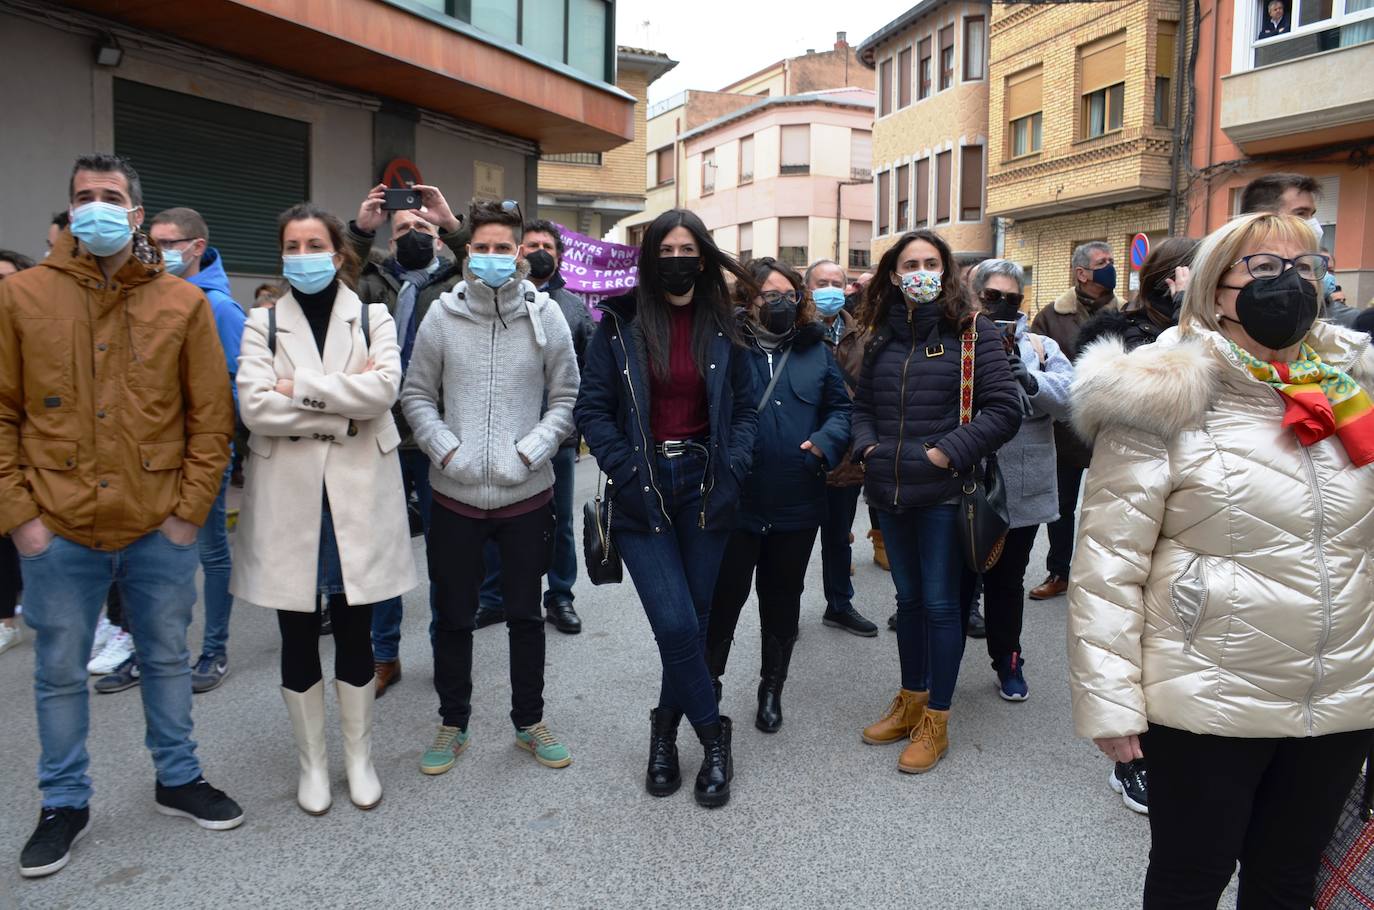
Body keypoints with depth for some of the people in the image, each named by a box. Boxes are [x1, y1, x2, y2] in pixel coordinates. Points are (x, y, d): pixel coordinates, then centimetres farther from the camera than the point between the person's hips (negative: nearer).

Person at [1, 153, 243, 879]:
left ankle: (177, 779, 34)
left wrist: (190, 508, -4)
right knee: (60, 673, 12)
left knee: (167, 659, 15)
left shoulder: (182, 302, 0)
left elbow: (211, 416, 0)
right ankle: (64, 803, 31)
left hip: (160, 529, 1)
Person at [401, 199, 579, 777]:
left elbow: (566, 397, 2)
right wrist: (446, 449, -10)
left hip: (526, 494, 0)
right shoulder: (442, 314, -2)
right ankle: (453, 724, 32)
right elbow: (417, 395, 4)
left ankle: (529, 722, 31)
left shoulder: (546, 316, -3)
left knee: (525, 614, 13)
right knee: (454, 617, 12)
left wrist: (530, 452, -11)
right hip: (455, 495, 0)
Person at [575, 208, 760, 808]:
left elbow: (746, 407, 9)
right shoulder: (620, 323, 0)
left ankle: (666, 733, 27)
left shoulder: (722, 327, 6)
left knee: (693, 621, 6)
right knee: (677, 625, -9)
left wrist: (732, 471, -4)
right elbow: (592, 408, 0)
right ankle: (714, 738, 12)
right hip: (642, 492, -2)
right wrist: (626, 470, -10)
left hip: (704, 486, 2)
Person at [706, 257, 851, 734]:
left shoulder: (815, 350, 7)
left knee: (783, 602, 17)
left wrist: (824, 443, -8)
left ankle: (772, 689, 36)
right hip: (735, 500, -3)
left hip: (797, 503, 4)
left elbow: (841, 408, 10)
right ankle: (707, 686, 29)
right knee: (723, 599, 8)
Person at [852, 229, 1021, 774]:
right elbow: (863, 405, 19)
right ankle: (911, 702, 32)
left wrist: (948, 452, -16)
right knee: (908, 598, 16)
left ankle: (936, 722, 16)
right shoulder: (882, 336, 9)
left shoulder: (972, 332, -6)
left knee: (941, 603, 3)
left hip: (944, 491, -5)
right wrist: (868, 448, 1)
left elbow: (1004, 408, -11)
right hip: (890, 490, 5)